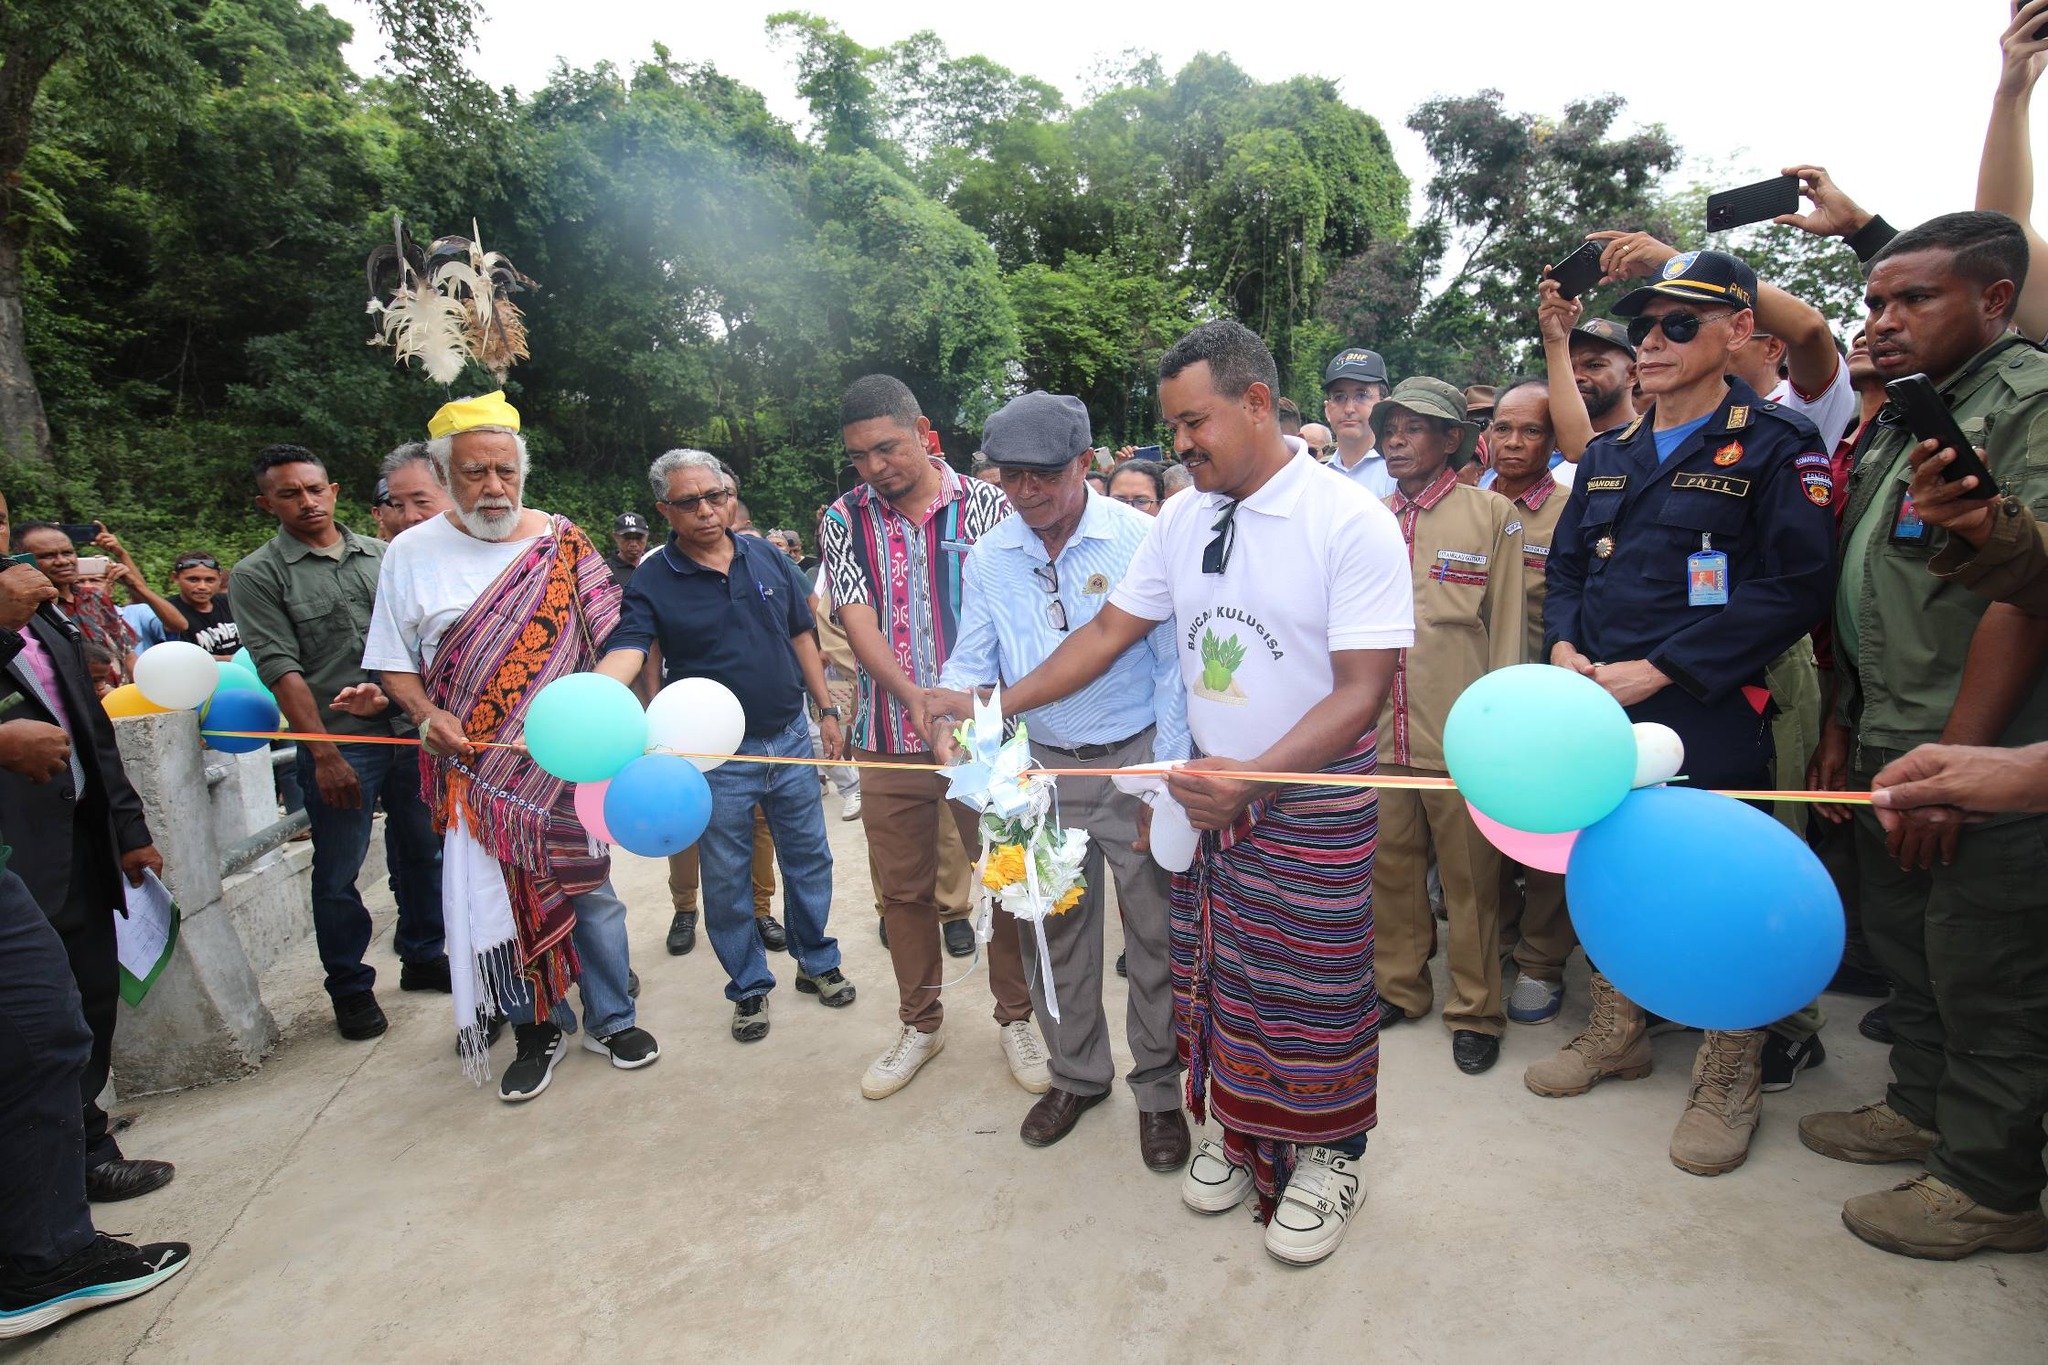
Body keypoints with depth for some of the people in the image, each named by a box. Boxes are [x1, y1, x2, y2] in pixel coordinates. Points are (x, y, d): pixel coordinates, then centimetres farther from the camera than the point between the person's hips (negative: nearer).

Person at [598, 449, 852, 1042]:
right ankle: (749, 986, 28)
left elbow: (801, 636, 9)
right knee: (726, 880, 9)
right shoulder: (653, 582, -8)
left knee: (809, 858, 14)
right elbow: (625, 652, -23)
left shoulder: (767, 557, 3)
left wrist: (826, 709, 8)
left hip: (790, 741, 3)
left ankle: (817, 961, 34)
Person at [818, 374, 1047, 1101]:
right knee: (903, 887, 13)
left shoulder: (985, 505, -3)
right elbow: (859, 624, -7)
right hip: (891, 735, 2)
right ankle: (919, 1024, 34)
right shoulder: (844, 521, 3)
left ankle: (1015, 1018, 30)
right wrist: (917, 699, -24)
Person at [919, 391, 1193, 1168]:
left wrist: (1166, 778, -12)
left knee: (1154, 933, 7)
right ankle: (1076, 1074, 38)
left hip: (1134, 758, -3)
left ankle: (1157, 1088, 30)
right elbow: (973, 660, 4)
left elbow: (1172, 664, -9)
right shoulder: (987, 558, 1)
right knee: (1053, 931, 15)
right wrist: (953, 705, -20)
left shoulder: (1139, 539, -11)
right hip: (1042, 767, 4)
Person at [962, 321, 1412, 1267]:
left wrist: (1253, 779, -32)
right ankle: (1244, 1135, 38)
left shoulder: (1353, 522, -15)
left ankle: (1328, 1152, 34)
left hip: (1313, 793, -5)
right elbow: (1110, 632, 7)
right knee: (1218, 975, 14)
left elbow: (1361, 692, -19)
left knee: (1311, 985, 8)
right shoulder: (1182, 520, 2)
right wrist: (999, 706, -1)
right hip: (1208, 784, 5)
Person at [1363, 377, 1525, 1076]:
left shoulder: (1490, 514, 1)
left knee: (1470, 874, 6)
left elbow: (1506, 625, 0)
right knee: (1391, 862, 13)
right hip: (1378, 729, 4)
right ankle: (1400, 986, 31)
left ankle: (1475, 1010, 22)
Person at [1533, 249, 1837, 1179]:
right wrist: (1565, 647, -3)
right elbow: (1565, 566, 17)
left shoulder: (1775, 447, -5)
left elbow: (1799, 586, -15)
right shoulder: (1608, 457, 14)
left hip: (1711, 721, -6)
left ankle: (1729, 1083, 24)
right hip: (1602, 714, 6)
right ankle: (1616, 1034, 36)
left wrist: (1659, 668, -19)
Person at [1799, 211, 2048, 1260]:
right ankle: (1921, 1109, 37)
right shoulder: (1895, 426, 16)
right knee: (1903, 949, 19)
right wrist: (1846, 728, 17)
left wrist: (1949, 762, -22)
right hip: (1890, 752, 8)